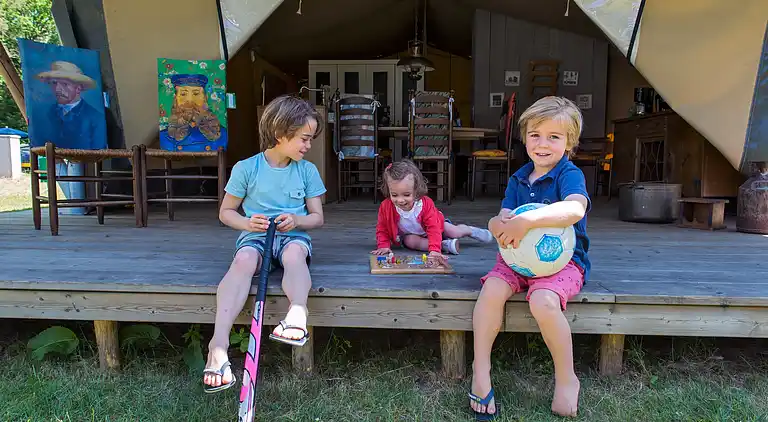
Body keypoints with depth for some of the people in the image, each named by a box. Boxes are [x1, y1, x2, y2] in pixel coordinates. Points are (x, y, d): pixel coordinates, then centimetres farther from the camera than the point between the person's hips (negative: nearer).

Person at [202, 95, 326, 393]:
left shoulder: (307, 170, 5)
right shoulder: (246, 168, 1)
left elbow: (317, 217, 8)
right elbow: (226, 212, 8)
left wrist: (297, 220, -14)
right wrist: (247, 223, -13)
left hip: (294, 236, 1)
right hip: (255, 235, -1)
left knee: (295, 254, -35)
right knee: (243, 260, -34)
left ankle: (297, 314, -57)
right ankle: (219, 344, -43)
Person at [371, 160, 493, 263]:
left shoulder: (426, 204, -35)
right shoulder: (386, 206, -31)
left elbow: (434, 227, -39)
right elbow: (382, 229, -18)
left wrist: (434, 250, -51)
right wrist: (383, 246, -33)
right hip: (410, 235, 0)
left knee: (455, 232, 3)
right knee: (410, 241, -33)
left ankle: (469, 230, 39)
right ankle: (444, 245, -30)